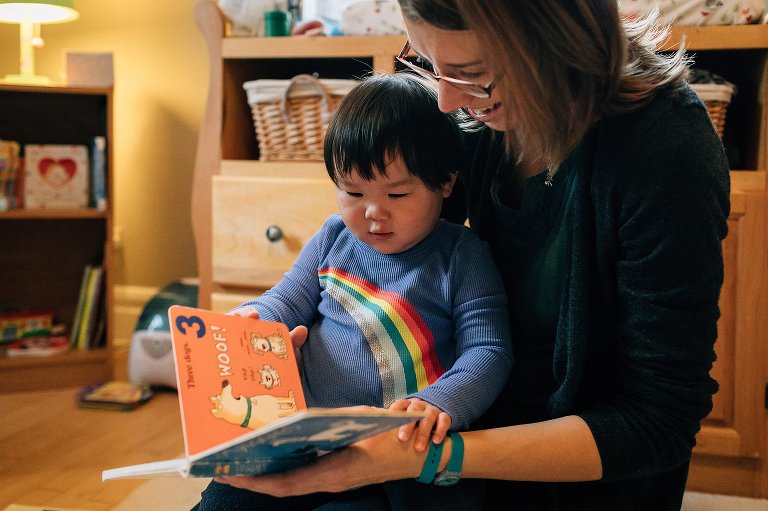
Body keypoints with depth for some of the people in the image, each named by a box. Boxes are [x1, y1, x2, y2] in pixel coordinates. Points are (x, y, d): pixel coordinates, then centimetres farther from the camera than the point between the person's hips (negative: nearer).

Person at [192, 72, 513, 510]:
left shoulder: (462, 256, -5)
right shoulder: (334, 238, 8)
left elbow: (489, 351, -10)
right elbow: (288, 301, 16)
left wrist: (439, 403, -30)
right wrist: (254, 318, -9)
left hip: (405, 454, -3)